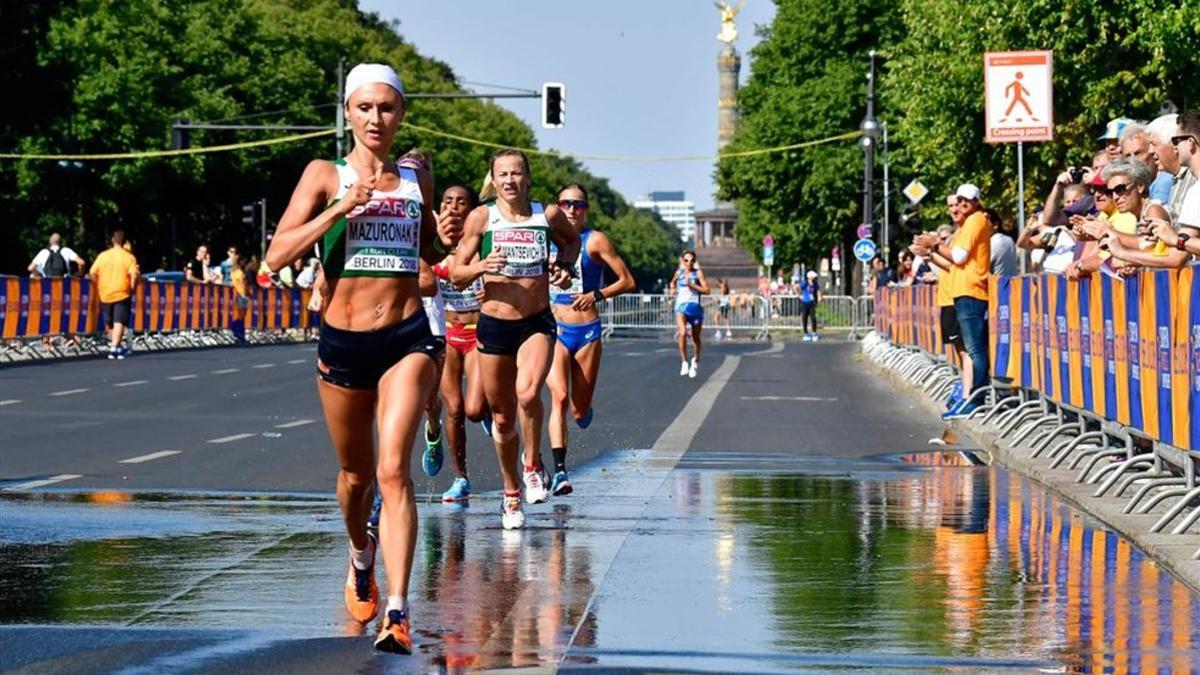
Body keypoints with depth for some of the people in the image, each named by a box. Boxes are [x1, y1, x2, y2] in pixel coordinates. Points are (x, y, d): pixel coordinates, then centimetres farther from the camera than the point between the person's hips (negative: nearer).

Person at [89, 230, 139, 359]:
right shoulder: (129, 257, -6)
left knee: (109, 323, 18)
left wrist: (98, 286, 13)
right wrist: (132, 289, -3)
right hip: (122, 294, -3)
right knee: (119, 322, -5)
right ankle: (114, 347, -17)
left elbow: (93, 273, 0)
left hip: (105, 294, 3)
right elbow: (134, 275, -17)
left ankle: (113, 344, 31)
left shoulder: (103, 256, 2)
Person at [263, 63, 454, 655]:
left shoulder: (417, 180, 8)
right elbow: (277, 255, -9)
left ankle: (396, 611, -22)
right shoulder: (325, 176, 0)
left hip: (407, 339, 0)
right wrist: (339, 208, -19)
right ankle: (360, 556, 49)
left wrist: (444, 242, 2)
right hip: (342, 341, 0)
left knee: (393, 469, -17)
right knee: (356, 474, 16)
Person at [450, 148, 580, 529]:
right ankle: (511, 493, 28)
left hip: (537, 324, -1)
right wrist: (481, 266, -21)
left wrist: (565, 266, 4)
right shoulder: (481, 218, -3)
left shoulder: (548, 215, 0)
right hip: (493, 325, 1)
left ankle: (533, 467, -3)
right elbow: (456, 274, -1)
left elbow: (571, 240, 23)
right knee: (502, 416, 9)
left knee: (528, 393, -27)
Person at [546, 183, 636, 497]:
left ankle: (584, 409, 44)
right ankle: (560, 471, -26)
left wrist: (597, 295, -16)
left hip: (588, 332, -1)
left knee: (580, 412, 4)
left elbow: (628, 281, -4)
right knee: (559, 396, -21)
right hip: (554, 330, 1)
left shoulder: (595, 241, -3)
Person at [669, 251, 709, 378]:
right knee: (682, 333, -26)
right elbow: (672, 283, 28)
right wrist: (673, 288, 7)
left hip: (695, 307, 0)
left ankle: (695, 361, 40)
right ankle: (684, 363, -21)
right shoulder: (679, 272, 7)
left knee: (696, 338, 13)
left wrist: (691, 285, -18)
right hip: (681, 306, 0)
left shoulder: (698, 273, -2)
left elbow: (706, 289, -11)